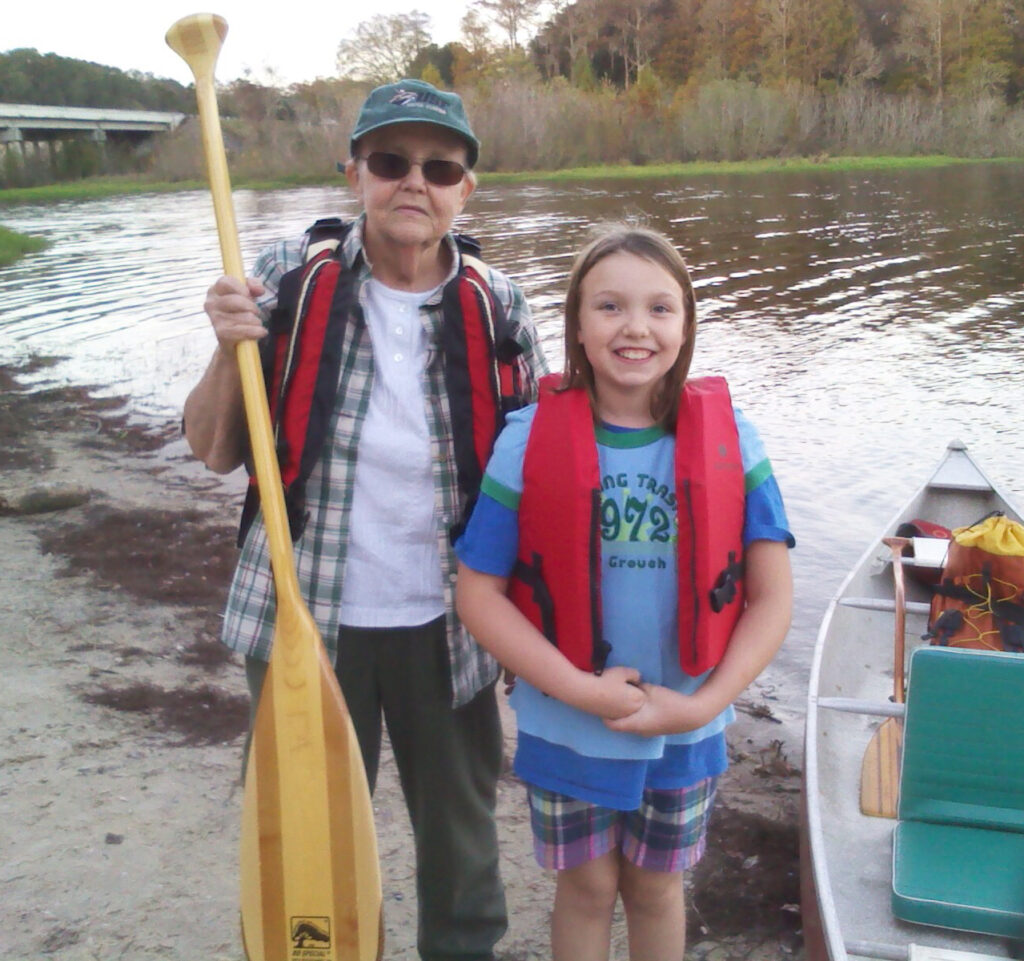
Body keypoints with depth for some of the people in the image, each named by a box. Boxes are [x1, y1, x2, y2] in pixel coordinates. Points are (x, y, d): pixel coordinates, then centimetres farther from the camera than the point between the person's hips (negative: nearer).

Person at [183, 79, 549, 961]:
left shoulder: (496, 307, -7)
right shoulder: (291, 281, -9)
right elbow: (216, 453, -3)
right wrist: (232, 351, -21)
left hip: (443, 625, 1)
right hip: (306, 619, 0)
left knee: (462, 828, 21)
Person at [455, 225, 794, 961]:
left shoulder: (729, 439, -11)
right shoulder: (530, 440, -14)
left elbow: (772, 597, -8)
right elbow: (479, 593, -13)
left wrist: (702, 704, -16)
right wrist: (582, 690, -20)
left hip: (687, 734, 1)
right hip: (566, 728, -1)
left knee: (656, 888, 23)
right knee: (587, 888, 19)